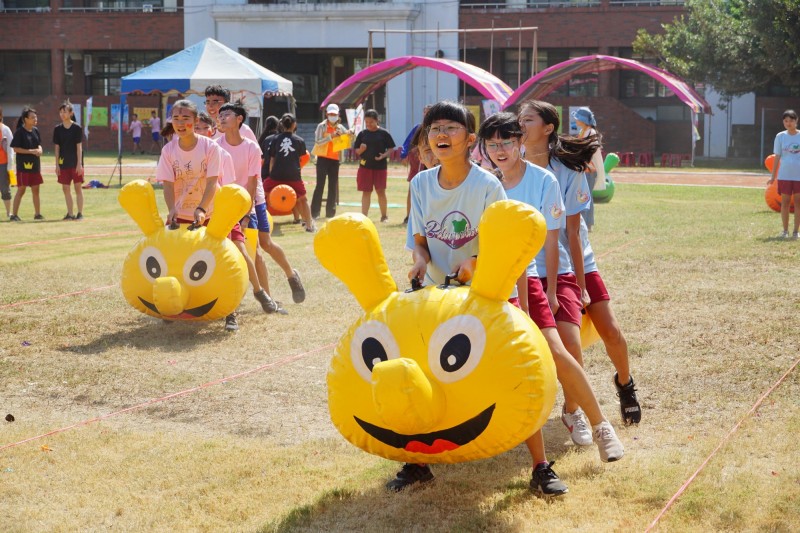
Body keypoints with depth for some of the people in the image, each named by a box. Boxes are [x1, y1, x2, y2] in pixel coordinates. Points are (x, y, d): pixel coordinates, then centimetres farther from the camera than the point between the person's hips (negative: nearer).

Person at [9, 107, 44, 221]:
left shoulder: (35, 130, 8)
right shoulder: (19, 132, -11)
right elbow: (15, 148, -13)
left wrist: (39, 150, -5)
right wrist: (31, 151, -19)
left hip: (35, 165, 6)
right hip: (24, 165, -6)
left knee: (36, 190, 11)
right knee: (21, 190, -4)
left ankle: (37, 214, 19)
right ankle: (14, 214, 2)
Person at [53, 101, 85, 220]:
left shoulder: (77, 128, -4)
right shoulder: (57, 129, 5)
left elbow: (79, 147, -6)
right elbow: (57, 148, 7)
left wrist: (79, 164, -11)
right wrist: (57, 165, 3)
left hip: (75, 163, -4)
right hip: (63, 163, 4)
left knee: (78, 187, 0)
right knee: (65, 188, 5)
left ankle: (80, 213, 5)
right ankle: (70, 213, 12)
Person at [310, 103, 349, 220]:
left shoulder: (340, 127, 10)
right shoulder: (322, 126, -2)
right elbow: (317, 142, -13)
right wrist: (330, 136, -23)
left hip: (335, 159, 4)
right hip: (323, 158, -4)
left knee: (333, 186, 4)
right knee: (320, 185, -8)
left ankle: (330, 212, 9)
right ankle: (314, 212, -8)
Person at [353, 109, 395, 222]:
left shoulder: (383, 133, -2)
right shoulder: (362, 134, 5)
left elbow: (390, 148, 1)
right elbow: (357, 151, 7)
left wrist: (384, 155, -17)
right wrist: (361, 149, -15)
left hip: (380, 167, -2)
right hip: (365, 166, 2)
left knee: (381, 191, 4)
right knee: (366, 192, 5)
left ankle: (384, 215, 16)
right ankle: (364, 216, 7)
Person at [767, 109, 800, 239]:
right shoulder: (780, 137, 4)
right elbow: (777, 157, 6)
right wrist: (773, 176, 3)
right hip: (784, 175, 1)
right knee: (785, 202, 3)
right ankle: (785, 231, 12)